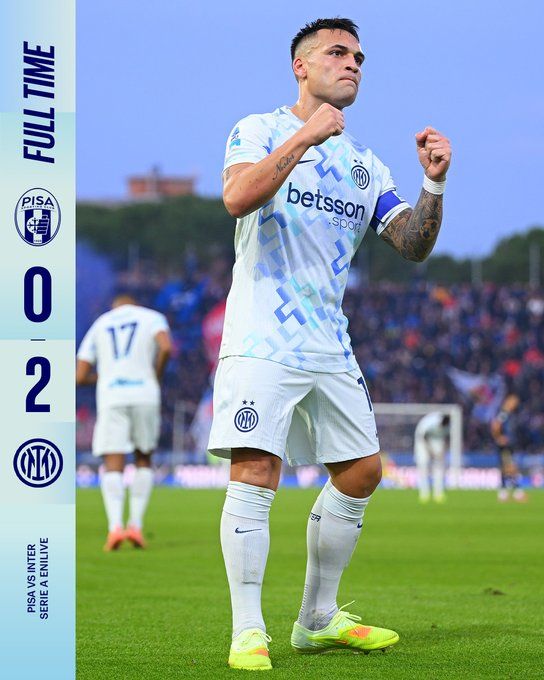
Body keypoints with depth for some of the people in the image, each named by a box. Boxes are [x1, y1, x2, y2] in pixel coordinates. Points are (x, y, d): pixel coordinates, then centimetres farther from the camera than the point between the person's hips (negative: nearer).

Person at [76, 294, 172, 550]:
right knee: (144, 461, 16)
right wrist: (156, 376, 7)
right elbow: (166, 347, -8)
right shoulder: (152, 318, 15)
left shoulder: (99, 325, 21)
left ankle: (115, 526, -21)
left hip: (111, 398, 0)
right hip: (144, 395, 0)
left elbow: (80, 377, 15)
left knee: (113, 467, -2)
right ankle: (136, 524, 7)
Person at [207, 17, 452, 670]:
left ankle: (318, 620, 20)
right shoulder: (259, 130, 1)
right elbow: (238, 197, -19)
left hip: (329, 345, 7)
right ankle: (248, 632, -9)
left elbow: (413, 245, 10)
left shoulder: (364, 163, 17)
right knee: (255, 473, -14)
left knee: (360, 472, 7)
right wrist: (304, 137, -26)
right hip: (261, 339, -7)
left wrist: (433, 183, -7)